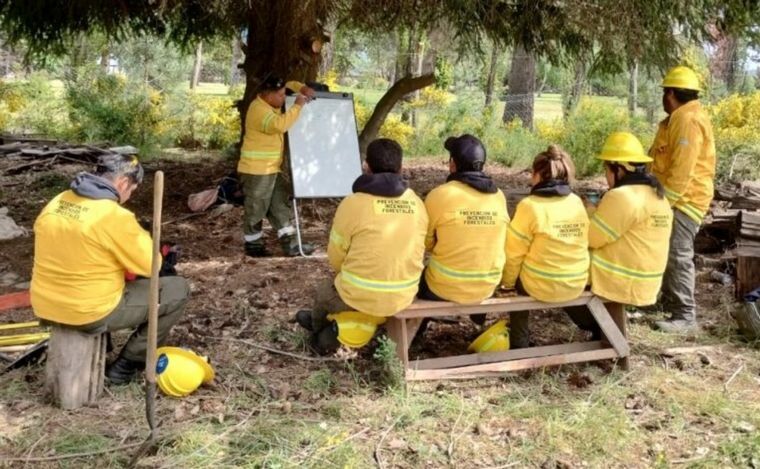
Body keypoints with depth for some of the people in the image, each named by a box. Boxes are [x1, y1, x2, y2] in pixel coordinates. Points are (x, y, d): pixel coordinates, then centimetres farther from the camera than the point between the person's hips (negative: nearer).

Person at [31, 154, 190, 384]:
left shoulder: (56, 202, 1)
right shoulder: (115, 216, -19)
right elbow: (150, 266, -9)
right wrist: (139, 235, 8)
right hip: (91, 313, -8)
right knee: (178, 290, 3)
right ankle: (126, 365, 10)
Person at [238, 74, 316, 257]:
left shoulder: (270, 102, 8)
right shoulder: (259, 110, -22)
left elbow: (288, 85, 22)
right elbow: (280, 124, -36)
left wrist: (302, 88, 0)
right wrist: (297, 106, -24)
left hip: (272, 168, 10)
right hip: (257, 170, -10)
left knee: (280, 205, 10)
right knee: (256, 208, 2)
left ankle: (291, 244, 13)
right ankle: (253, 245, 16)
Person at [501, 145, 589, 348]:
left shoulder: (530, 205, -17)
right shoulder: (577, 202, -3)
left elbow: (514, 252, -11)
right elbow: (580, 243, 6)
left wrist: (507, 281, 6)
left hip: (540, 286, -5)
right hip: (577, 285, 5)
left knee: (520, 276, 27)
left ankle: (518, 342, 30)